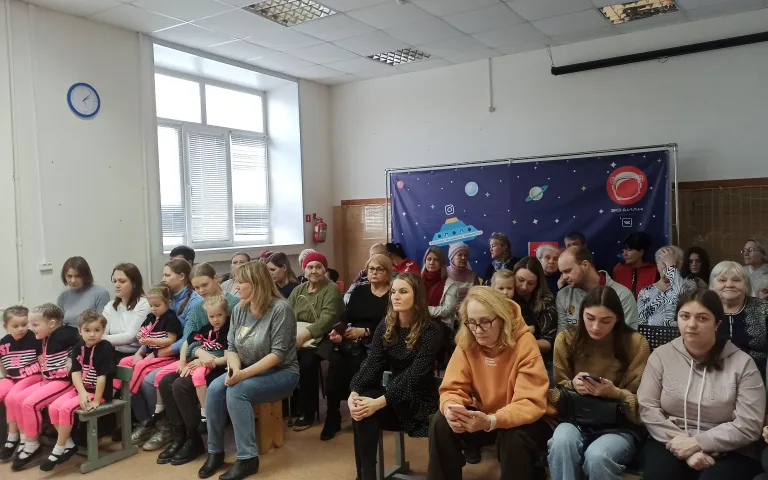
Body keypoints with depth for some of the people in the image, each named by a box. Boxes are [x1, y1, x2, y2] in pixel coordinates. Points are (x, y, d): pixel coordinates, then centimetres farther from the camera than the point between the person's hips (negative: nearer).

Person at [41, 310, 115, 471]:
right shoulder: (79, 347, 2)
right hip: (81, 390, 7)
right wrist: (82, 393, -19)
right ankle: (69, 445, 6)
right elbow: (75, 372, -4)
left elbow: (102, 376, -20)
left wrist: (96, 400, -20)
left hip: (99, 392, -7)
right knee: (53, 407, -7)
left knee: (66, 408, -22)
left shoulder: (106, 348, -18)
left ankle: (59, 450, -7)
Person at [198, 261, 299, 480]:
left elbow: (278, 353, -21)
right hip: (246, 372, 6)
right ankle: (215, 452, -5)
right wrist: (235, 369, -17)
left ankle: (248, 458, -18)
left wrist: (244, 373, -27)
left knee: (236, 392, -29)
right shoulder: (239, 309, 3)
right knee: (215, 388, -20)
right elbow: (231, 347, 4)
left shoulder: (280, 309, -18)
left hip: (281, 373, -6)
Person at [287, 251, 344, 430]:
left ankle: (308, 412, -12)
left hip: (320, 339, -5)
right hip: (297, 338, 5)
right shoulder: (298, 290, 16)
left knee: (307, 363, -30)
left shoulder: (331, 289, -3)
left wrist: (305, 335, -28)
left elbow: (328, 318, -16)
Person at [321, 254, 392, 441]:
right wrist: (338, 331, -11)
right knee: (336, 361, -27)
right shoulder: (359, 291, 19)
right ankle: (332, 415, -14)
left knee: (356, 362, -33)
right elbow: (347, 318, 10)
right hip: (352, 340, 4)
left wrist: (365, 331, -16)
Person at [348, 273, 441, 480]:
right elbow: (371, 363, -6)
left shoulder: (430, 330, -15)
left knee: (367, 411, -28)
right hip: (394, 392, 5)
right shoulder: (386, 326, 3)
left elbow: (414, 375, -24)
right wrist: (354, 393, -25)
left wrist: (379, 402, -34)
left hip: (419, 399, -5)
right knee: (360, 409, -27)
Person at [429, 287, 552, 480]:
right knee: (441, 423, -20)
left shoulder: (524, 344, -22)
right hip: (482, 416, 4)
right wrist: (451, 408, -34)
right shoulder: (466, 343, -9)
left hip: (521, 420, -3)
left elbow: (531, 403, -27)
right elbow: (453, 388, -8)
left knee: (513, 437, -35)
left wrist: (491, 421, -43)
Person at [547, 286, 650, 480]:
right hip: (576, 418, 2)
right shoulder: (566, 339, 1)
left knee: (597, 456, -34)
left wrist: (614, 393, -23)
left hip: (620, 425, -1)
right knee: (561, 441, -34)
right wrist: (572, 385, -15)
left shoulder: (636, 343, -4)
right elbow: (555, 392, 8)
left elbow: (641, 404, -2)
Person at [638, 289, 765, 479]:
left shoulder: (742, 363, -1)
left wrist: (697, 443, -15)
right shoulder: (661, 355, 2)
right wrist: (685, 447, -14)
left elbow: (748, 425, -7)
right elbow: (647, 408, -3)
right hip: (673, 444, 1)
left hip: (728, 452, 0)